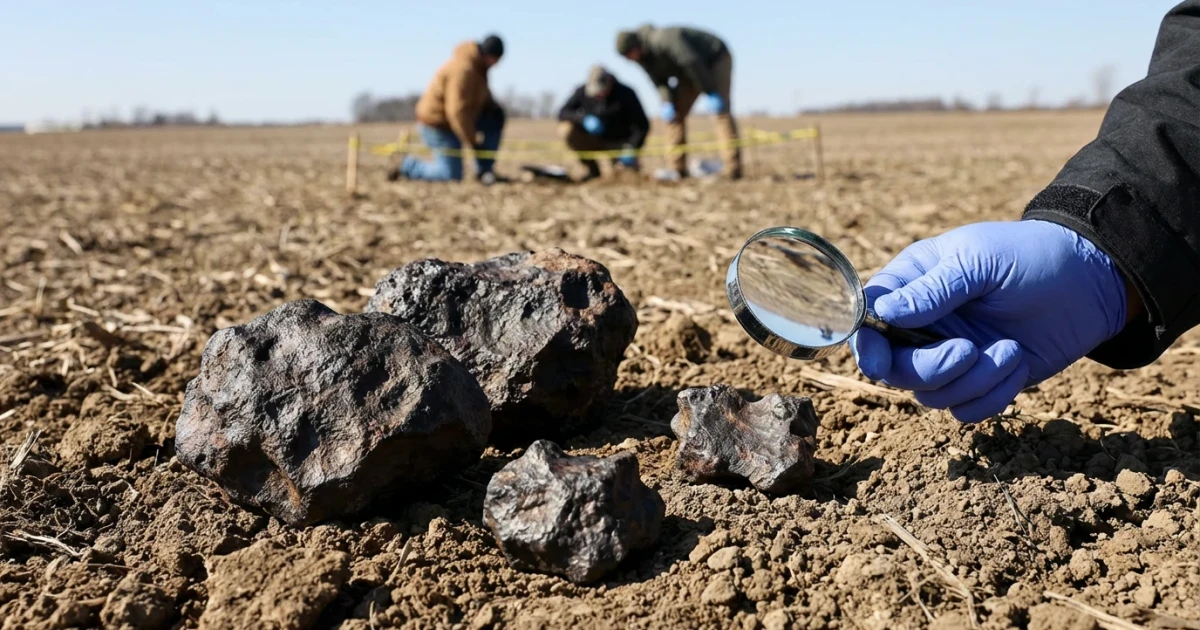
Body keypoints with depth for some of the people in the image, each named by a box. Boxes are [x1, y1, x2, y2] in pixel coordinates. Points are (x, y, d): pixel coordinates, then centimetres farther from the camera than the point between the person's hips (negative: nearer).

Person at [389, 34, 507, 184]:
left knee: (496, 118, 1)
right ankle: (408, 166, 6)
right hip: (437, 125, -10)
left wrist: (493, 107, 3)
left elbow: (481, 93, 23)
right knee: (452, 175, -10)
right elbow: (458, 111, -32)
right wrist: (472, 141, -25)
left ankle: (484, 170, 4)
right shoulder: (464, 70, -29)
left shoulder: (478, 64, 2)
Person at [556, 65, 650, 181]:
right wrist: (583, 118, -29)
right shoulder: (583, 91, -10)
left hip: (619, 142, -3)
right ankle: (593, 170, -7)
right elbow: (563, 113, -10)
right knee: (566, 129, -24)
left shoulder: (626, 94, -16)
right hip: (594, 140, 3)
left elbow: (642, 125, -16)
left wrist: (631, 149, -31)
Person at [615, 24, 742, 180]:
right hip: (691, 70, 9)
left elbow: (692, 62, -37)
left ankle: (733, 171, -29)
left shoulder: (663, 39, -34)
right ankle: (678, 171, 0)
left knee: (721, 111, -23)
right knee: (674, 115, -1)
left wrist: (711, 93, -36)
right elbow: (660, 81, -1)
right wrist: (667, 102, -19)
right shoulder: (642, 56, -7)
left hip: (716, 60, -9)